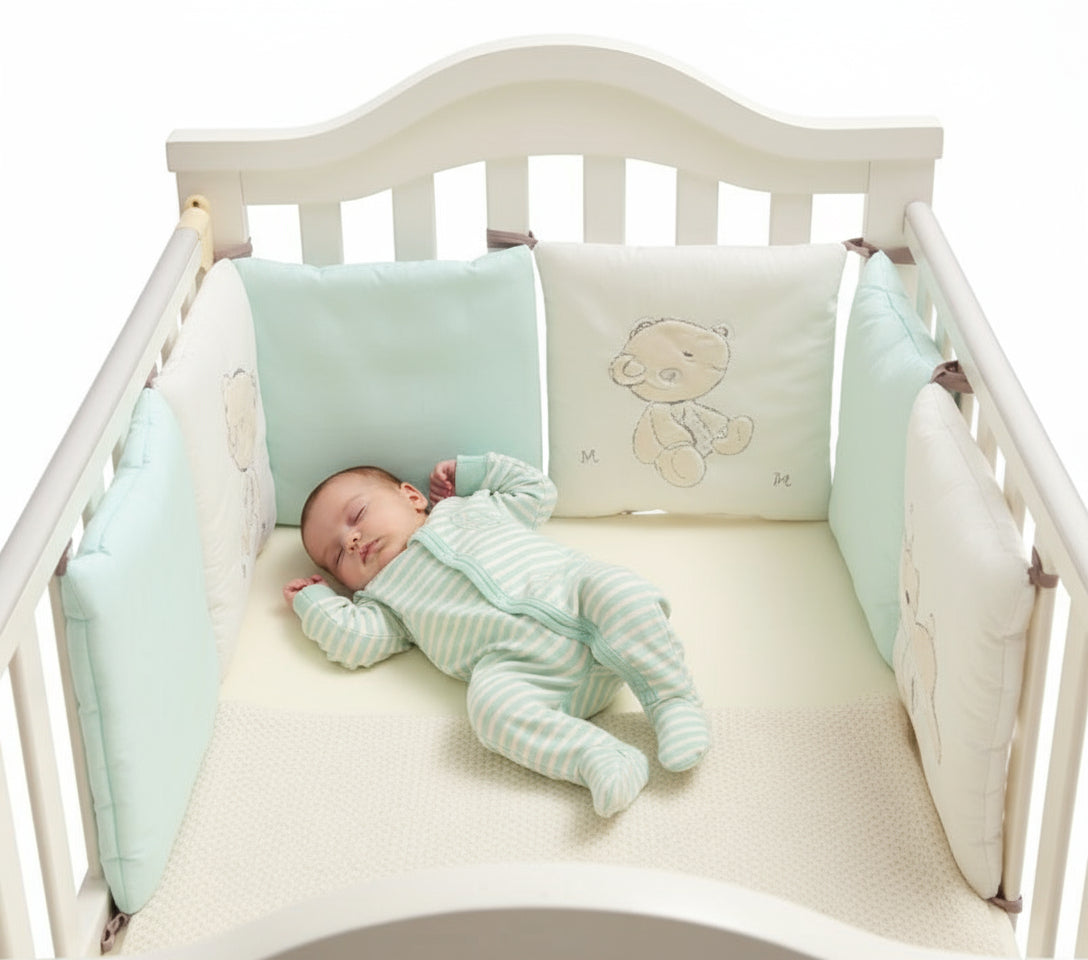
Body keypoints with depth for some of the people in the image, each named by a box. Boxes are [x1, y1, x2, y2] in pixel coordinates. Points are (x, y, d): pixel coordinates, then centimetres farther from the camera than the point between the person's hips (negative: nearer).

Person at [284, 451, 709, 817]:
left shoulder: (473, 507, 31)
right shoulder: (387, 594, 27)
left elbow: (536, 490, 35)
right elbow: (354, 641, 13)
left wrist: (470, 471, 36)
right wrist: (313, 601, 26)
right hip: (517, 664, -1)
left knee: (614, 587, -30)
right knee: (490, 701, -33)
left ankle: (673, 699, -24)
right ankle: (599, 758, -39)